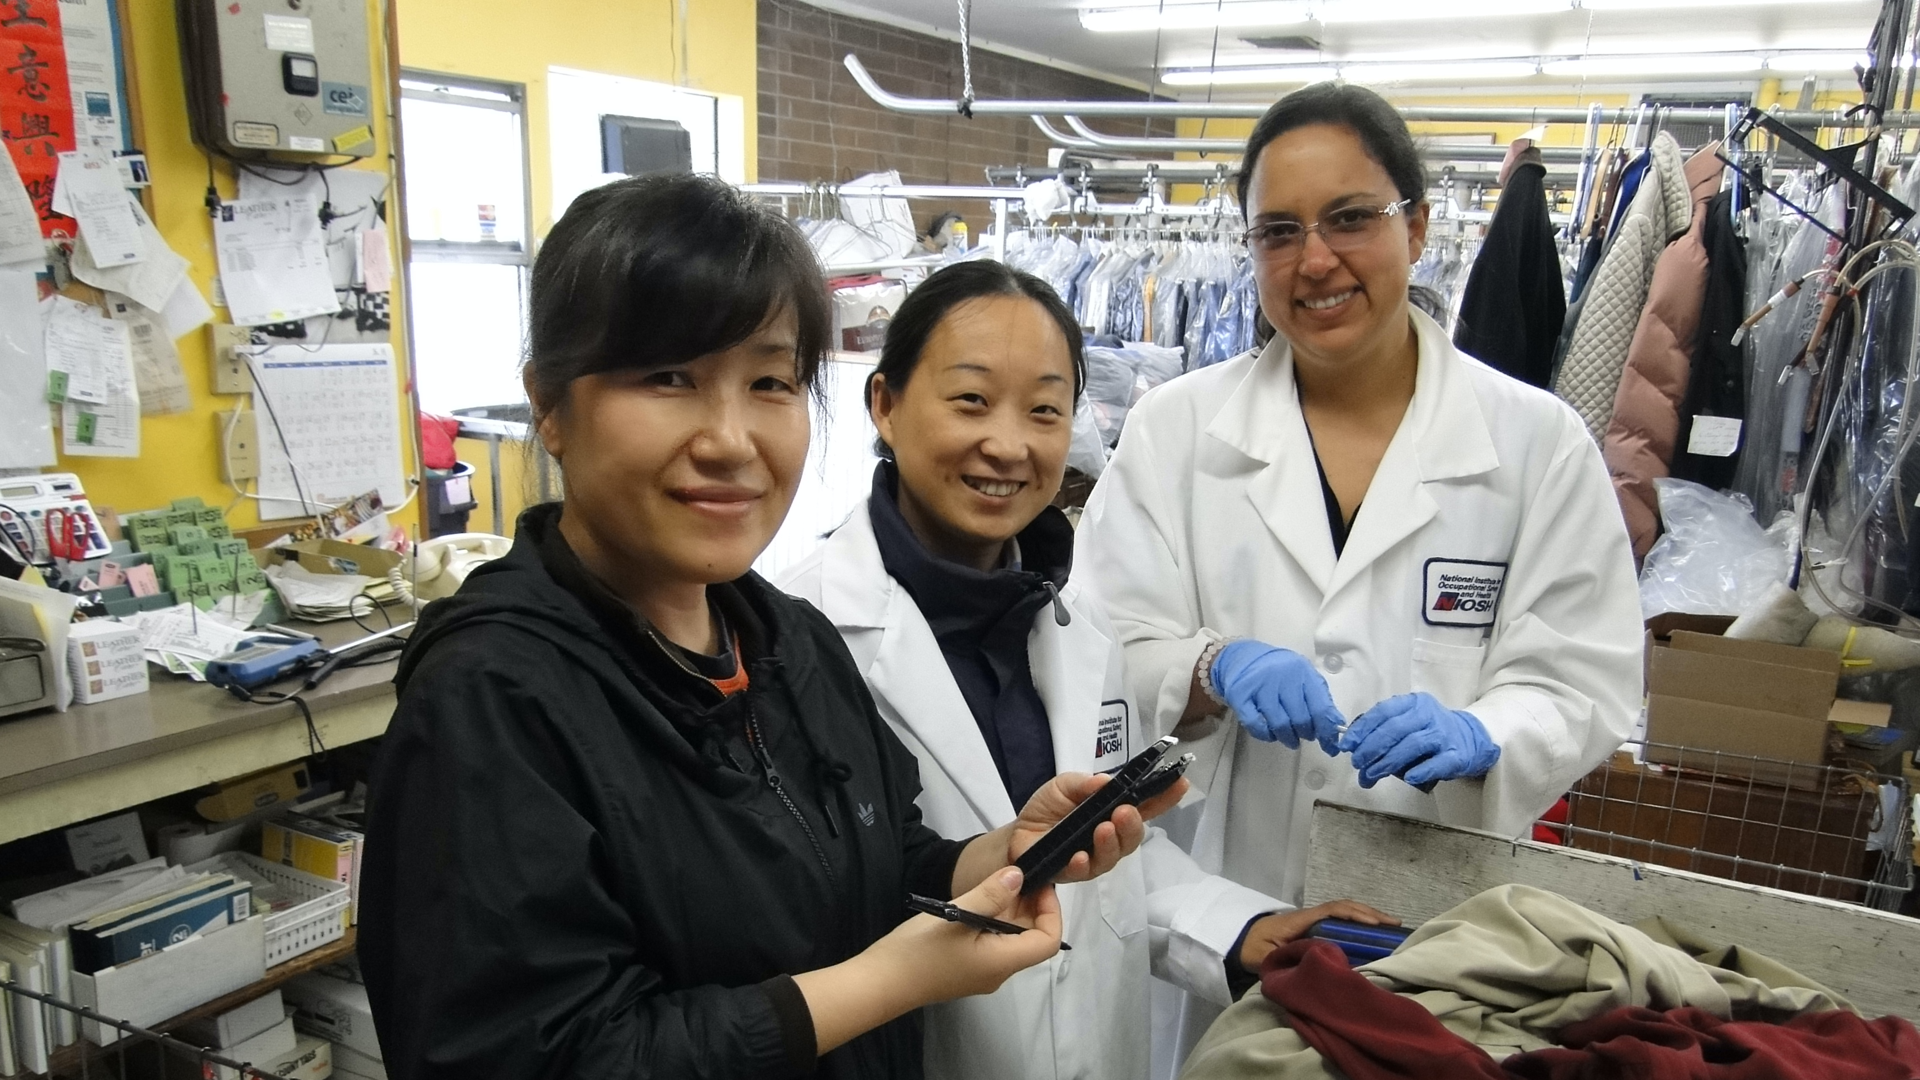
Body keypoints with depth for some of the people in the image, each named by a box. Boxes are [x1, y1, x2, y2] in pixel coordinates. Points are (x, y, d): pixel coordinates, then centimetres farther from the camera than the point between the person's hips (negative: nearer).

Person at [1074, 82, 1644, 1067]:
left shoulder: (1539, 442, -3)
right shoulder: (1174, 428, -3)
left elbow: (1583, 686, -3)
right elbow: (1106, 654, -6)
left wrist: (1476, 736, -24)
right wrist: (1215, 668, -26)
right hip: (1212, 901, 0)